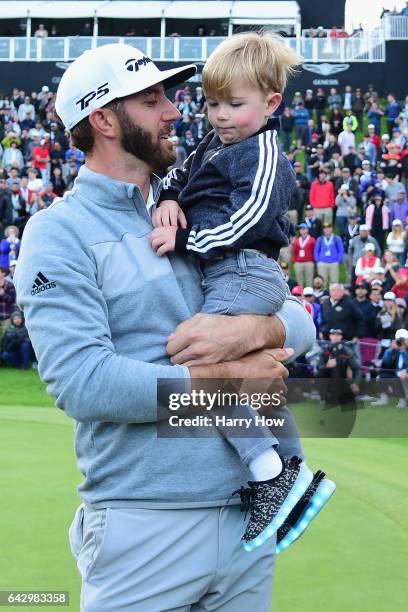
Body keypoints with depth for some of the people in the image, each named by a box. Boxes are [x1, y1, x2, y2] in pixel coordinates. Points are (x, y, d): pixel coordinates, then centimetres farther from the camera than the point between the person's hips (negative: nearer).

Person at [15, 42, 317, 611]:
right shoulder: (60, 232, -6)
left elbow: (301, 322, 10)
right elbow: (83, 383, -19)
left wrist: (252, 329, -14)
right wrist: (227, 375, -13)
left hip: (248, 515, 6)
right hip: (146, 526, -6)